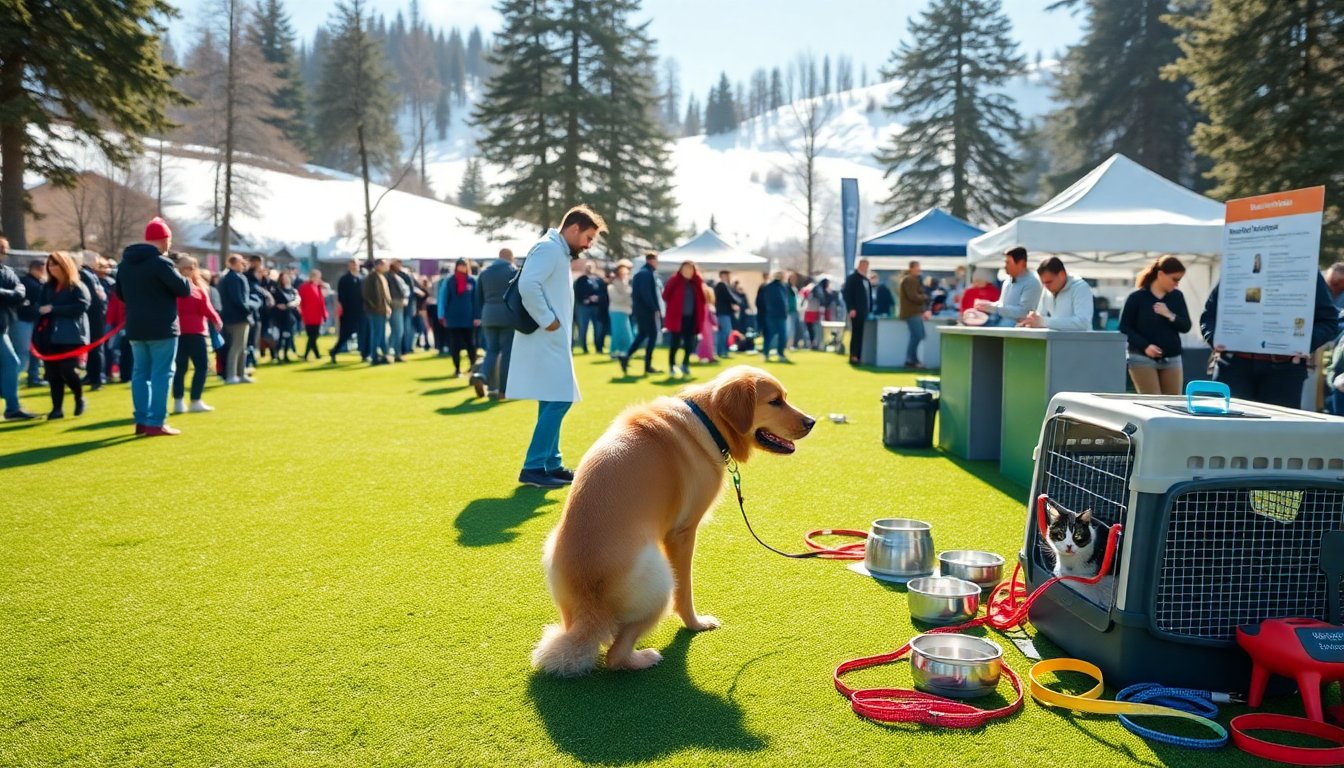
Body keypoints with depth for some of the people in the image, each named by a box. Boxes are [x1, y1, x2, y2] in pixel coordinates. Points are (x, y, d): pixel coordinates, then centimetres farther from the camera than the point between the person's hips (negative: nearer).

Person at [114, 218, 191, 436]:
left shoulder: (125, 263, 12)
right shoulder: (160, 262, -13)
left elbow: (120, 293, 21)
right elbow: (184, 288, -13)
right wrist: (186, 282, 7)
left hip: (135, 327, 7)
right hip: (161, 327, -7)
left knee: (140, 372, 12)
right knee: (161, 373, -3)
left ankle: (142, 420, 14)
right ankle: (156, 422, -5)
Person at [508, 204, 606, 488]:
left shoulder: (559, 252, 19)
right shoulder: (549, 248, -12)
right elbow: (528, 285, -27)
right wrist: (547, 321, -21)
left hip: (553, 343, 10)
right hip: (546, 342, -10)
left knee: (553, 403, 13)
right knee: (558, 401, -11)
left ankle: (551, 464, 21)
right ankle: (532, 468, -7)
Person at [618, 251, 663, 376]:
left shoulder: (641, 273, 16)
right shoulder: (647, 273, -14)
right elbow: (646, 294, -21)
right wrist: (655, 308, -18)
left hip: (640, 310, 9)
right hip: (647, 310, -9)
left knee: (642, 335, 16)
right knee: (652, 335, -1)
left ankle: (626, 357, 6)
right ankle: (648, 366, 1)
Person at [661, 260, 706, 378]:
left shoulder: (697, 283, 8)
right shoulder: (675, 281, -5)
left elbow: (702, 298, 11)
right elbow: (666, 295, -6)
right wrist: (673, 307, -5)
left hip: (691, 317, 4)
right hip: (677, 317, -4)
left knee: (689, 342, 5)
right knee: (676, 342, -1)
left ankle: (685, 364, 18)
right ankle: (672, 365, 13)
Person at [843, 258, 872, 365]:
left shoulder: (866, 280, 21)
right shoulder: (852, 278, -2)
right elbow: (847, 294, -9)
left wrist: (870, 309, 11)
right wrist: (851, 308, -18)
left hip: (865, 312, 7)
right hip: (856, 311, -7)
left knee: (861, 334, 3)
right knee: (856, 333, -9)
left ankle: (858, 356, 5)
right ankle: (853, 356, -8)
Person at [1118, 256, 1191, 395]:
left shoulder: (1177, 297, 7)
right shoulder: (1137, 297, -7)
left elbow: (1186, 326, 5)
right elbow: (1124, 327, -7)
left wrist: (1170, 316, -14)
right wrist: (1145, 345, -19)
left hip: (1172, 359, 5)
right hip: (1142, 359, -5)